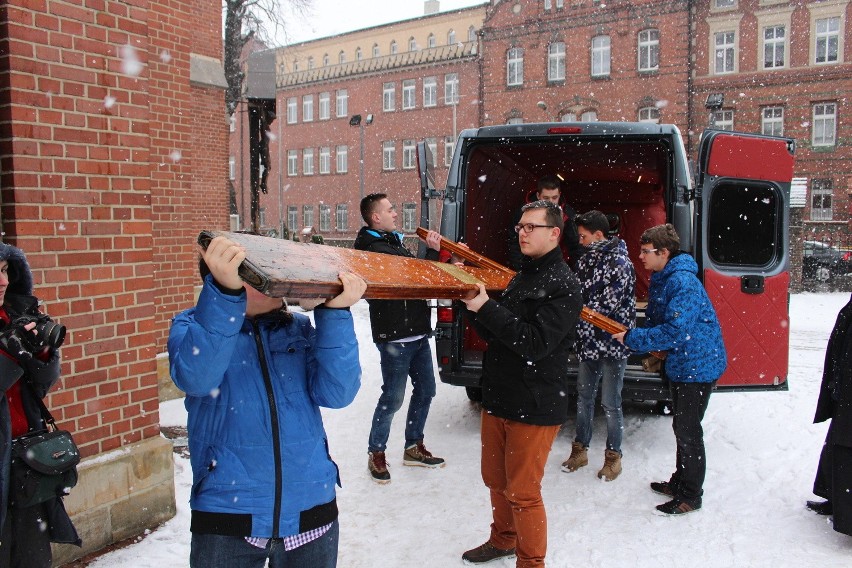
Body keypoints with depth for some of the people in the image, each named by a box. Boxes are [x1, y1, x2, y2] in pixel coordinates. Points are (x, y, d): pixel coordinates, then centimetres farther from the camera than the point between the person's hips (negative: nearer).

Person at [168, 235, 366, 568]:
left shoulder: (299, 329, 4)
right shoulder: (193, 326, -3)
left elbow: (337, 393, -9)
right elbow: (196, 378, -25)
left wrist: (336, 313, -20)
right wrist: (225, 291, -38)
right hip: (227, 515, -2)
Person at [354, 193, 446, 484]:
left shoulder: (393, 242, 18)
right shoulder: (372, 248, -14)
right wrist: (432, 252, -10)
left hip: (417, 332, 10)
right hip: (393, 335, -10)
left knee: (425, 389, 15)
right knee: (393, 396, -1)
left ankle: (413, 447, 30)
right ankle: (376, 453, 16)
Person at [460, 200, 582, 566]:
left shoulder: (563, 285, -14)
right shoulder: (521, 278, 14)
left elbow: (536, 342, -24)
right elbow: (495, 333, 13)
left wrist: (487, 308, -25)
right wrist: (471, 301, -1)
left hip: (534, 408, -8)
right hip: (499, 399, 8)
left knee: (522, 493, 3)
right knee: (495, 480, 20)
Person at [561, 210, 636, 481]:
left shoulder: (618, 261, -14)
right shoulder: (587, 258, 11)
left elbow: (610, 302, -20)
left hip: (612, 342, -7)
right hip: (588, 340, 8)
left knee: (610, 403, 3)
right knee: (584, 397, 16)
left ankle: (613, 456, 20)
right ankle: (580, 449, 29)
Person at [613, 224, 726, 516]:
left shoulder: (683, 282, -24)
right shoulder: (660, 280, 8)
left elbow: (676, 331, -31)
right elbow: (656, 322, 18)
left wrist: (633, 338, -24)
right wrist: (654, 352, 1)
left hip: (698, 365, -10)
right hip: (679, 364, 10)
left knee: (688, 431, 0)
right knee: (680, 426, 20)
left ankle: (691, 495, 14)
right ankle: (680, 482, 35)